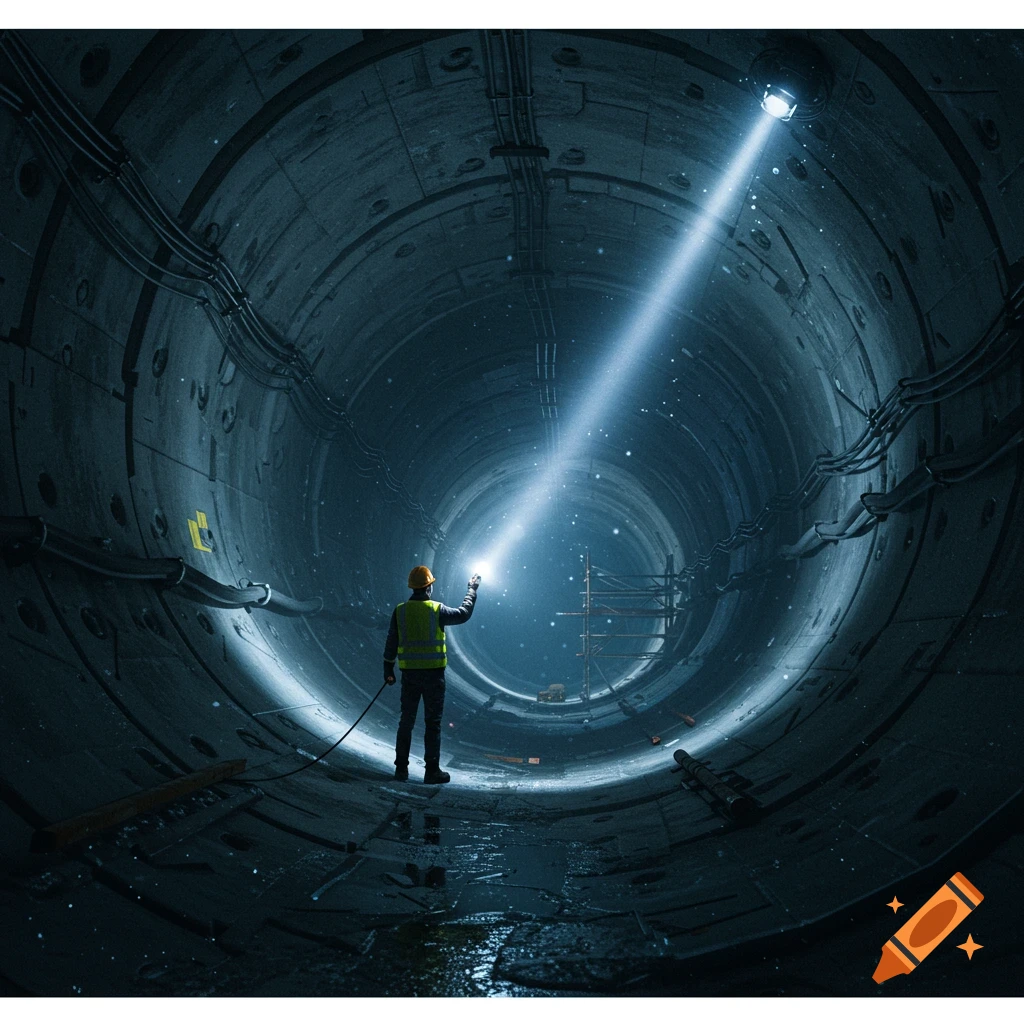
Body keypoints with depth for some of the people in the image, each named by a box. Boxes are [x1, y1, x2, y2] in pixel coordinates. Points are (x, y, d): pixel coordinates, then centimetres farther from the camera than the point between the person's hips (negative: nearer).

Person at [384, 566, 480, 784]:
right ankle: (432, 771, 5)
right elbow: (463, 614, 7)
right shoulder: (437, 610, -8)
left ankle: (401, 768, 15)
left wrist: (388, 669, 15)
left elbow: (391, 642, 5)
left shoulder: (400, 611, 0)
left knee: (406, 721, 12)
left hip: (409, 673, 3)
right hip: (433, 672, -3)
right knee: (432, 723, 3)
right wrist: (472, 591, 21)